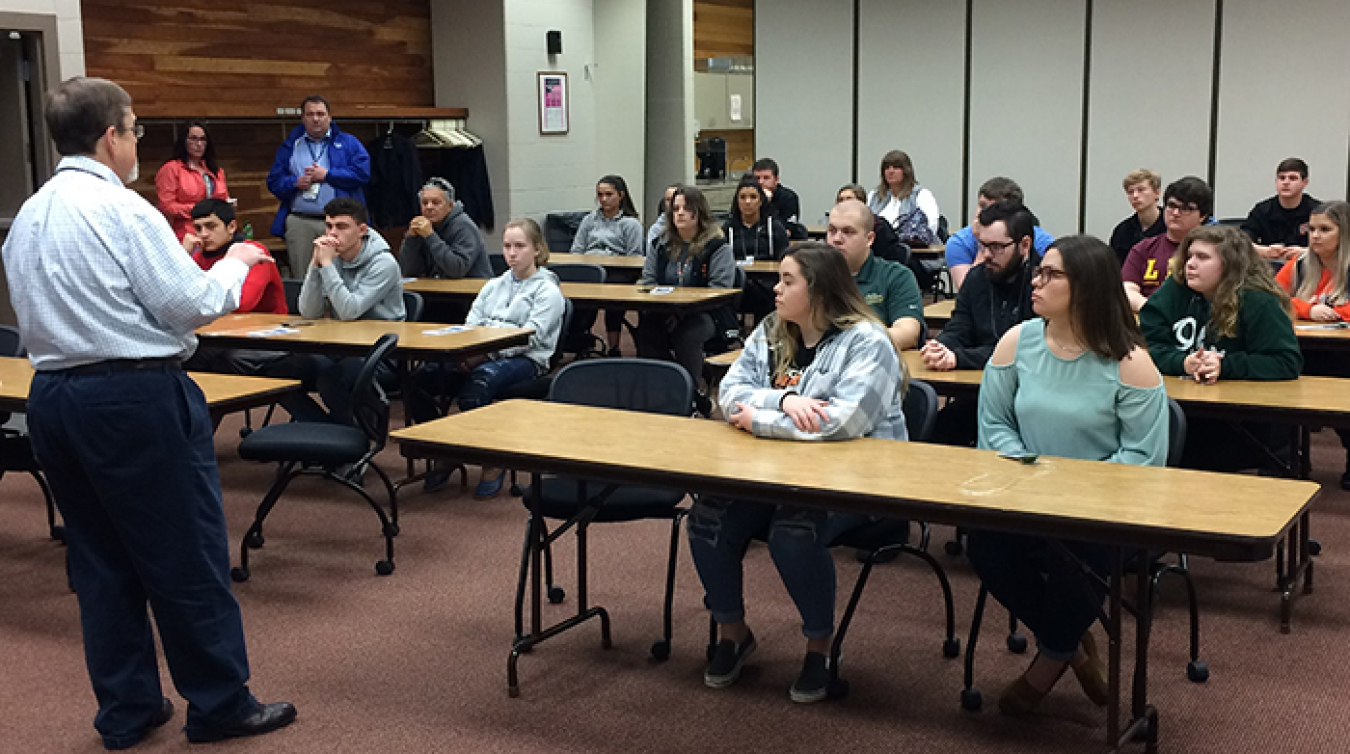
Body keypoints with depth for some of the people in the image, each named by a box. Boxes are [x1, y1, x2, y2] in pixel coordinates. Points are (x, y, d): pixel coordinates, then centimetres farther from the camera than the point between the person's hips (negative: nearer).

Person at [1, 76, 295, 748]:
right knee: (186, 555, 2)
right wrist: (234, 264, 3)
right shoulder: (121, 209, -13)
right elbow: (190, 306, -14)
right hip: (135, 396, -8)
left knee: (100, 559, 14)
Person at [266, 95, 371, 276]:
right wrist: (295, 182, -6)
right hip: (299, 222, 2)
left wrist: (327, 175, -5)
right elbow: (274, 181, 14)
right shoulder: (290, 145, 19)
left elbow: (363, 173, -3)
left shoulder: (348, 143, 12)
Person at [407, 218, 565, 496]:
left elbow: (529, 337, -10)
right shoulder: (493, 286, 25)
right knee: (418, 380, -18)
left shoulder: (547, 290, 4)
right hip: (481, 358, 6)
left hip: (524, 360, -6)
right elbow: (471, 325, 17)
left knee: (473, 391, -38)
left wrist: (484, 354, -20)